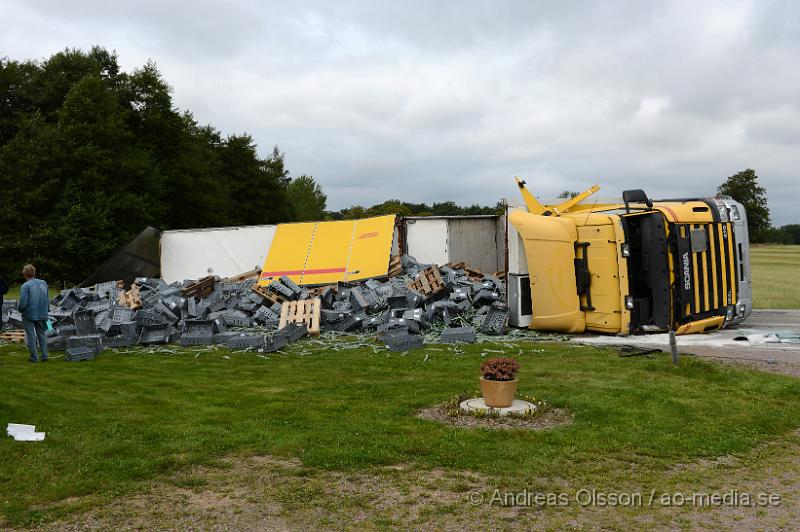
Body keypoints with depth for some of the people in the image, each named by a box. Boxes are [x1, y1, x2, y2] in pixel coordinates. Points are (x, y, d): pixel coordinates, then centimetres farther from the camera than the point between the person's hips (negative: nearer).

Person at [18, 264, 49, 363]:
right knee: (41, 334, 15)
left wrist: (19, 309, 2)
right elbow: (48, 299, 7)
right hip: (42, 314, 5)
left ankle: (34, 357, 10)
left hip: (29, 315, -5)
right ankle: (44, 355, 14)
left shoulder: (25, 286, -17)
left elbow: (23, 303, -19)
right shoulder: (44, 283, 1)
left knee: (31, 336, 6)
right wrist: (47, 311, 18)